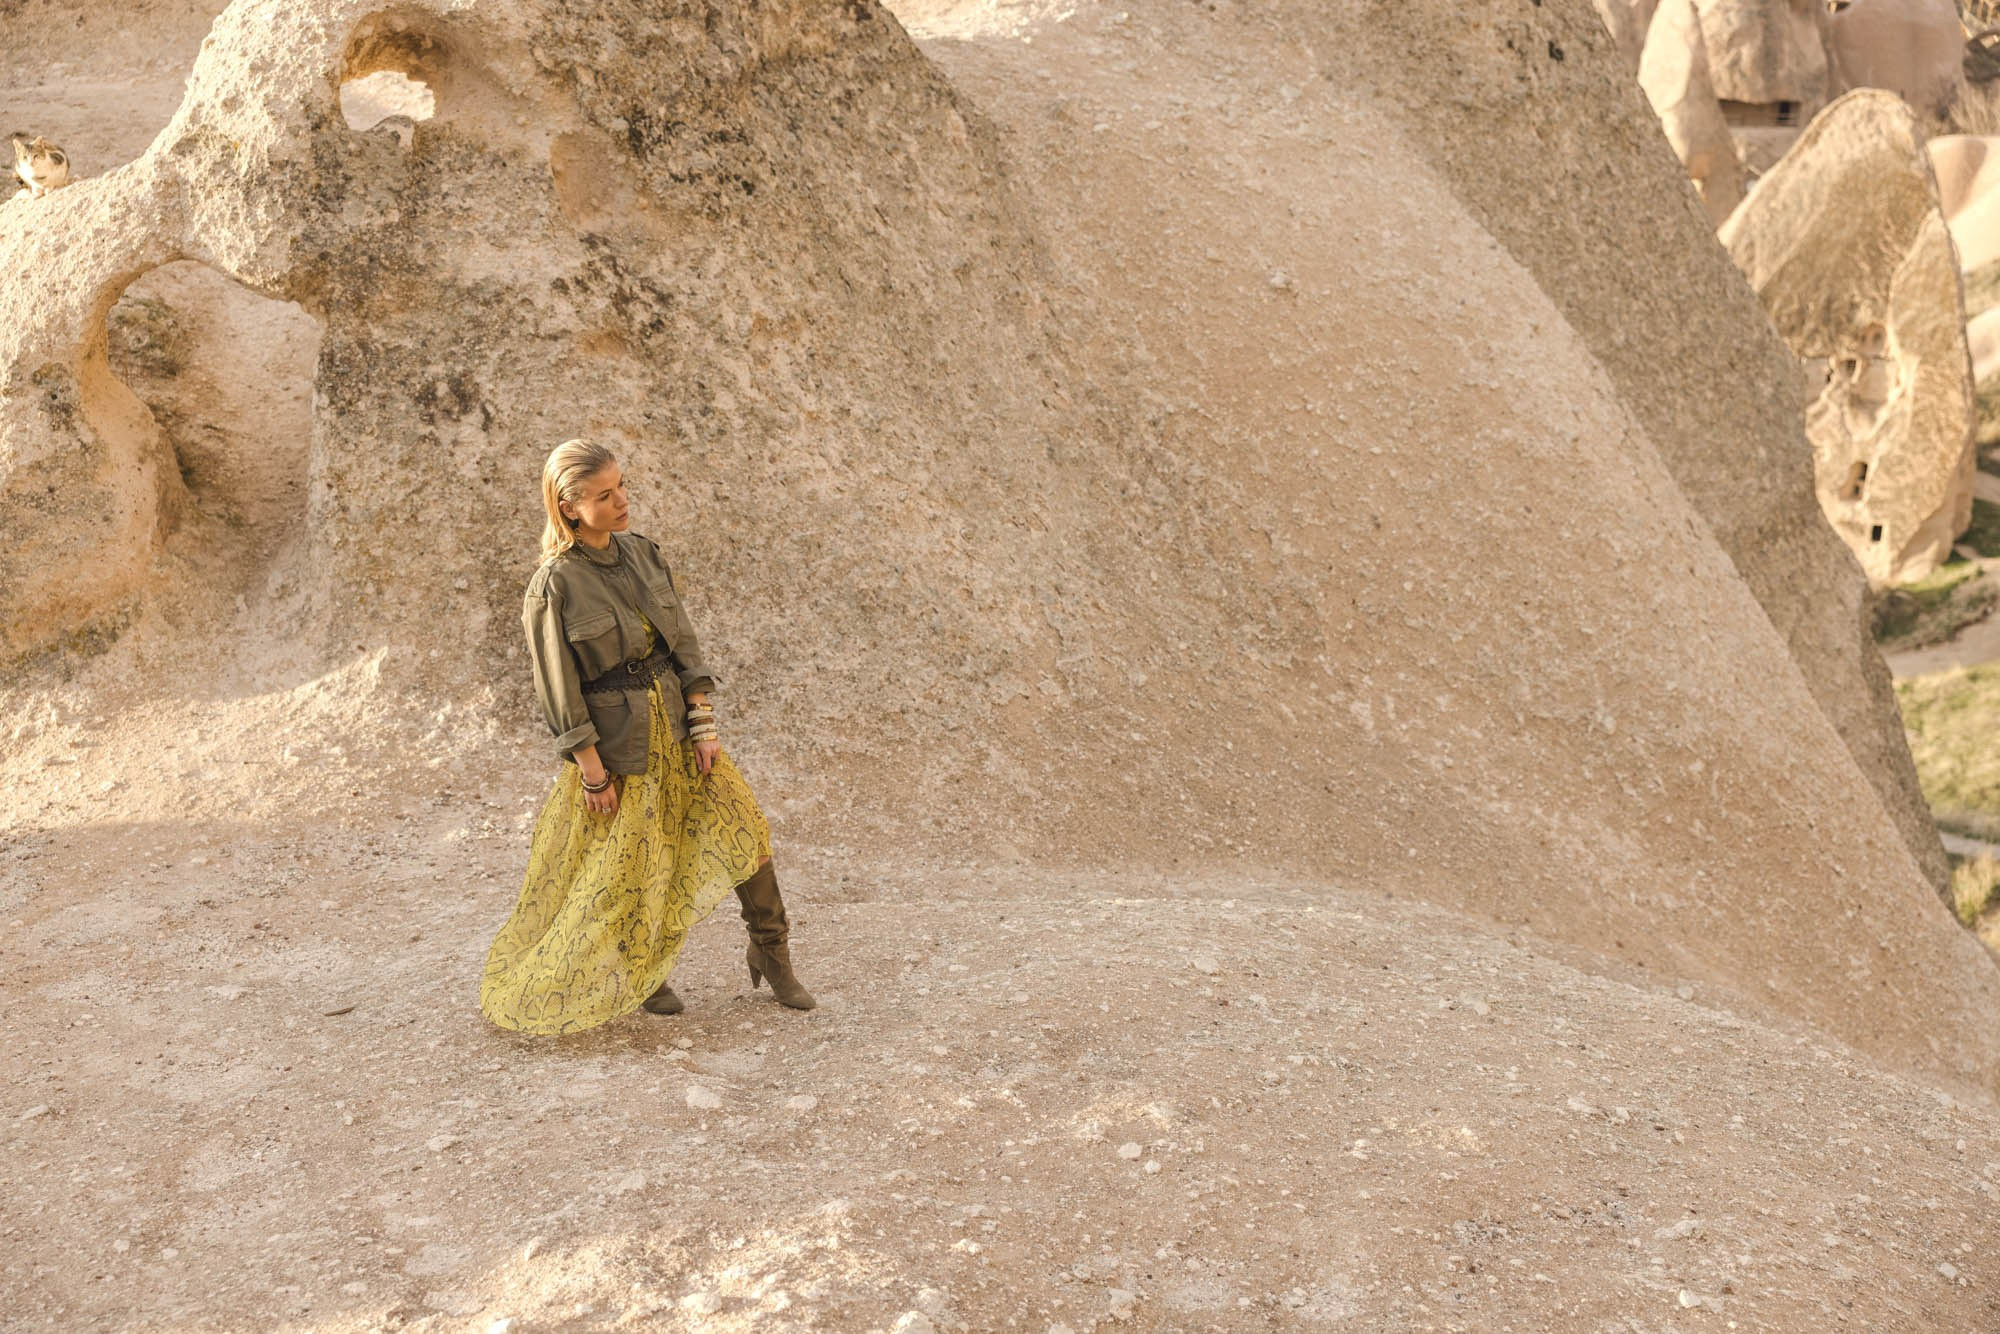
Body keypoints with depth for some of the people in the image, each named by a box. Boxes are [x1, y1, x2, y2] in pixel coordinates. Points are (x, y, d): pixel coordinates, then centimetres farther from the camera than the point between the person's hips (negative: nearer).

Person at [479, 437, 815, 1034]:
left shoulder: (643, 553, 1)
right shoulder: (553, 585, -15)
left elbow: (683, 643, 4)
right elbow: (559, 690, -13)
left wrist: (703, 723, -2)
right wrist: (593, 772, -13)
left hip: (672, 723, 5)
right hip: (614, 743, -5)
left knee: (743, 825, 4)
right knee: (628, 868, 9)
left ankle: (769, 949, 21)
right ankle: (639, 972, 33)